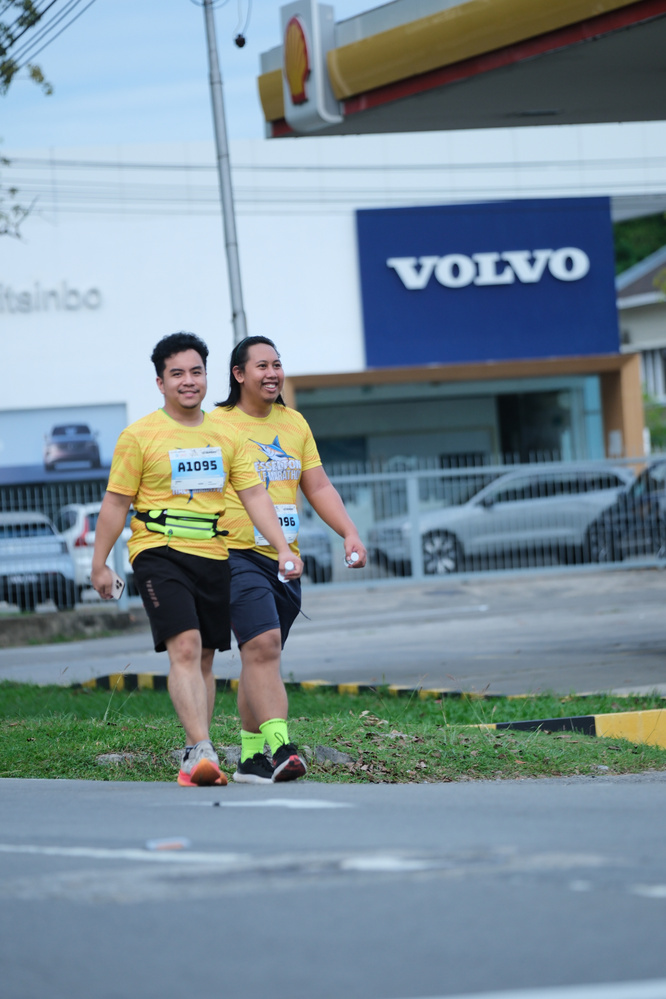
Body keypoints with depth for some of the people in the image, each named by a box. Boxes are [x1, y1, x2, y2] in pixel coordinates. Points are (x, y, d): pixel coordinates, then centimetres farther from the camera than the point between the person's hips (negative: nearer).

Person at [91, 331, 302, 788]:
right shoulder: (139, 436, -1)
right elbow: (116, 503, 2)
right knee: (185, 647, -19)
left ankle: (194, 757, 16)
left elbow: (254, 494, 8)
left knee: (204, 659, 8)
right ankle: (203, 750, -26)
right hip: (160, 554, -5)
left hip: (213, 556, 5)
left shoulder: (226, 434, 11)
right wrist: (100, 564, 0)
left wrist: (283, 548, -4)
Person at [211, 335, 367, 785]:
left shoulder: (294, 424, 15)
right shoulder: (216, 425, -4)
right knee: (263, 646, -20)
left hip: (286, 561, 6)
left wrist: (350, 533, 5)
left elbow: (319, 487, 17)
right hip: (238, 556, -6)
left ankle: (251, 757, 17)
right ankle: (279, 745, -26)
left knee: (261, 656, 10)